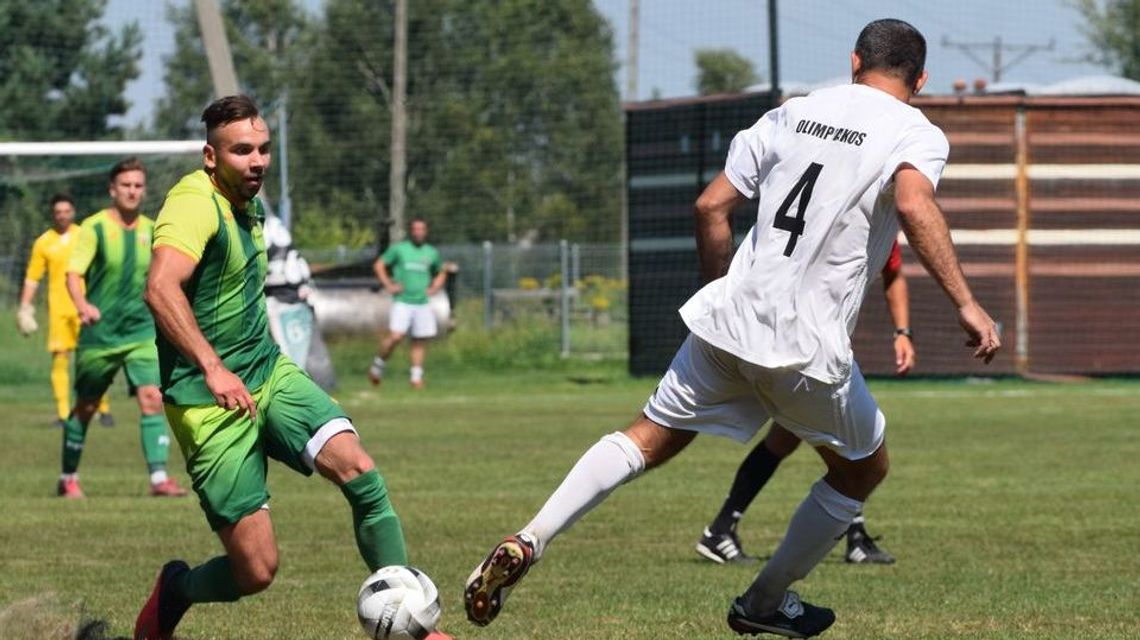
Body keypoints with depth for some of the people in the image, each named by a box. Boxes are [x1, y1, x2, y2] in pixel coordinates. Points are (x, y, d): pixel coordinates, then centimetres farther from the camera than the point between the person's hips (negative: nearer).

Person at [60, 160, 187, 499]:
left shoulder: (151, 231, 6)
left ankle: (159, 477, -18)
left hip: (141, 332, 3)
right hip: (99, 333, -2)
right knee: (86, 406, 9)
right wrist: (82, 305, -33)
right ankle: (68, 478, 26)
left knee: (152, 398, -15)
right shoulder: (95, 227, -7)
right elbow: (73, 273, -15)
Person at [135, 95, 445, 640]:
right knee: (256, 570, -9)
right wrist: (212, 369, -42)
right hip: (211, 405, -8)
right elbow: (161, 287, -35)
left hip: (269, 373, 8)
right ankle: (173, 592, 25)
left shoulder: (249, 205, 12)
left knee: (359, 471, -19)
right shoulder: (195, 202, -18)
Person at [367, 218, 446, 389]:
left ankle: (417, 376, 9)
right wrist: (388, 285, -5)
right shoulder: (398, 249, 2)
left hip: (422, 303, 4)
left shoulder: (431, 253, 12)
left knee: (420, 341, 2)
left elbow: (441, 273, 27)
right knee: (395, 336, -17)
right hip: (402, 302, -4)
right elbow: (379, 265, 5)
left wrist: (434, 288, 10)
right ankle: (378, 364, 4)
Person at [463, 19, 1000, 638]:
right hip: (808, 344, -4)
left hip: (725, 323, 4)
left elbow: (711, 206, 13)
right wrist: (965, 303, -27)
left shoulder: (793, 113, 14)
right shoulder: (915, 134, -1)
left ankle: (527, 542, -5)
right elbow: (914, 204, -23)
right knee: (864, 467, 20)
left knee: (650, 438, 15)